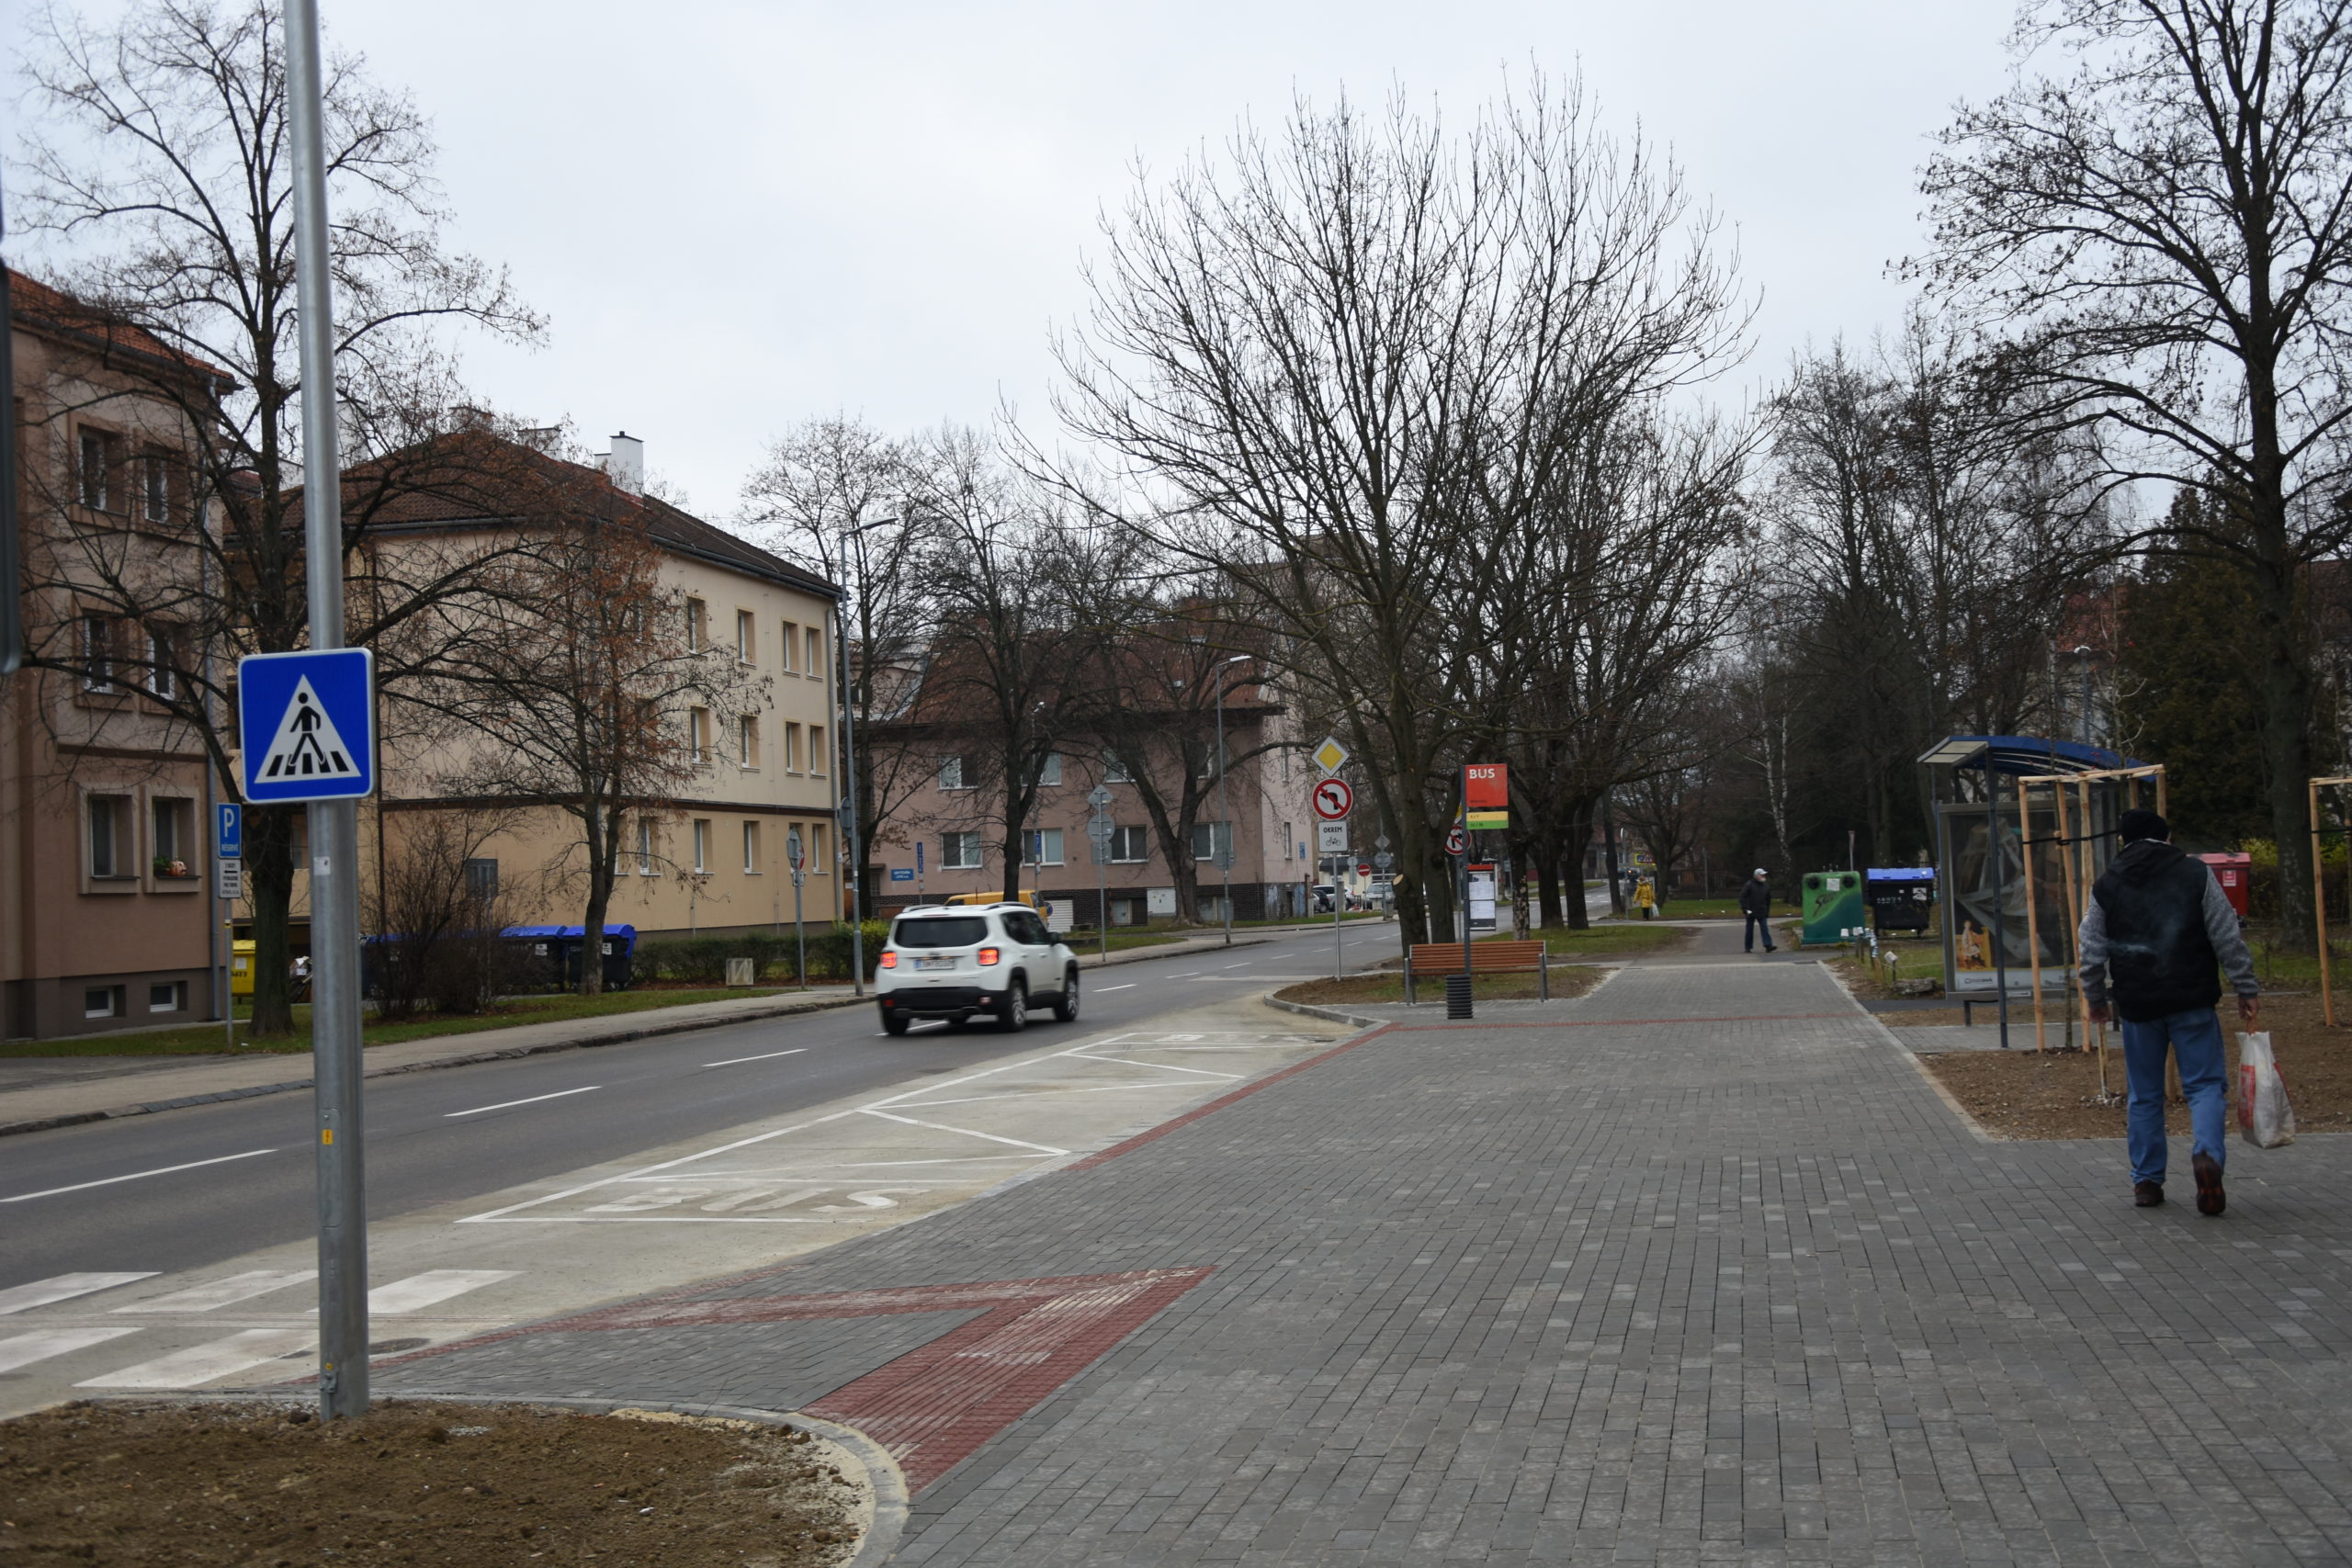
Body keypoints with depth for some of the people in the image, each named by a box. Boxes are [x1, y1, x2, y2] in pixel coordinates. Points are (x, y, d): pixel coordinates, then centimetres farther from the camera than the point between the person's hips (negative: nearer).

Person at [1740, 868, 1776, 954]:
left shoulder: (1766, 886, 7)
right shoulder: (1750, 885, -8)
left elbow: (1768, 899, 16)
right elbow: (1742, 897, -10)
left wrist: (1767, 912, 12)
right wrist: (1745, 909, -17)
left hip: (1762, 912, 3)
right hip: (1751, 912, -3)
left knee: (1765, 928, -9)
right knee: (1750, 930, 4)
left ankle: (1768, 946, -15)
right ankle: (1748, 947, 12)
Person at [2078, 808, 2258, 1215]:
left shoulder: (2106, 885, 5)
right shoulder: (2196, 875, -1)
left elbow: (2091, 953, 7)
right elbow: (2227, 940, -2)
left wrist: (2096, 999, 20)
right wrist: (2247, 990, 4)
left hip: (2137, 1005, 2)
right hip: (2192, 1000, -2)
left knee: (2144, 1095, 12)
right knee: (2205, 1084, 3)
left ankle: (2147, 1181, 14)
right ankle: (2207, 1154, -22)